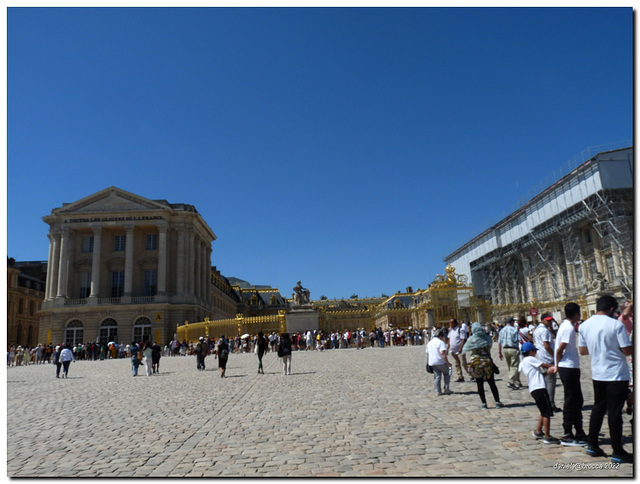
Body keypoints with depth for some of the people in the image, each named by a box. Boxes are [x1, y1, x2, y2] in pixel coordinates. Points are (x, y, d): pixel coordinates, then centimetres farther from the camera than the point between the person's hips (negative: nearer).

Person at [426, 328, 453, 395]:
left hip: (432, 363, 6)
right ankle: (446, 389, 9)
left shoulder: (430, 342, 14)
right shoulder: (441, 342, -11)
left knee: (437, 377, 10)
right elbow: (442, 353, -21)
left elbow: (427, 353, 18)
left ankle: (438, 391, 8)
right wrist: (447, 362, -20)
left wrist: (428, 362, 25)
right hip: (441, 362, -6)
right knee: (447, 374, 14)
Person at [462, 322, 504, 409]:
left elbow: (465, 350, 0)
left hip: (476, 363, -1)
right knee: (492, 383, 11)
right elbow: (490, 346, 11)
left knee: (480, 385, 5)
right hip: (487, 362, 1)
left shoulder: (471, 339, -7)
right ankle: (498, 402, 14)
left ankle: (484, 404, 5)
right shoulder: (487, 338, -3)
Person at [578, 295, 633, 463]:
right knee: (614, 412, 1)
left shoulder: (584, 326, 2)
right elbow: (627, 350, -14)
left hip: (597, 374, 5)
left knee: (598, 407, 17)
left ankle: (592, 445, 21)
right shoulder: (616, 325, -15)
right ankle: (617, 452, 11)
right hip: (617, 374, -5)